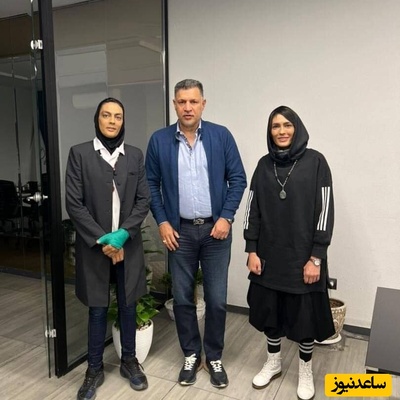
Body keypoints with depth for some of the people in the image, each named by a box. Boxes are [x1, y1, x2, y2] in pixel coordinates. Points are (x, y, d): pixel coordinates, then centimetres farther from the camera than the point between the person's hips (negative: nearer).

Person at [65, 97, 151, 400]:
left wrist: (122, 234, -12)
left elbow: (144, 200, 1)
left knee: (128, 306, 12)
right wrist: (101, 239, -13)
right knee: (97, 310, 8)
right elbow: (74, 203, -6)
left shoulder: (135, 155, 5)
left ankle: (129, 361, 32)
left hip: (128, 245, 2)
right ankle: (95, 369, 27)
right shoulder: (79, 153, -1)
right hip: (94, 246, -2)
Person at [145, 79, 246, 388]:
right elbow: (151, 184, 4)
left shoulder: (221, 136, -3)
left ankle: (214, 357, 28)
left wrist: (226, 217, -8)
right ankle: (191, 355, 32)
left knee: (217, 299, 6)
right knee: (182, 298, 11)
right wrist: (162, 222, -3)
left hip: (215, 229, -1)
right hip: (179, 231, 1)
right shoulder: (159, 140, -1)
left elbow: (238, 179, -1)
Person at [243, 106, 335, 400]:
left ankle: (306, 371, 32)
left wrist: (316, 257, -13)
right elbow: (253, 209, 5)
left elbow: (325, 211, -9)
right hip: (269, 255, 4)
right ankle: (273, 362, 37)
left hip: (303, 255, -3)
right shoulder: (264, 164, 4)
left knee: (304, 315, 9)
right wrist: (252, 250, 0)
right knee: (269, 310, 14)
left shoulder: (315, 161, -6)